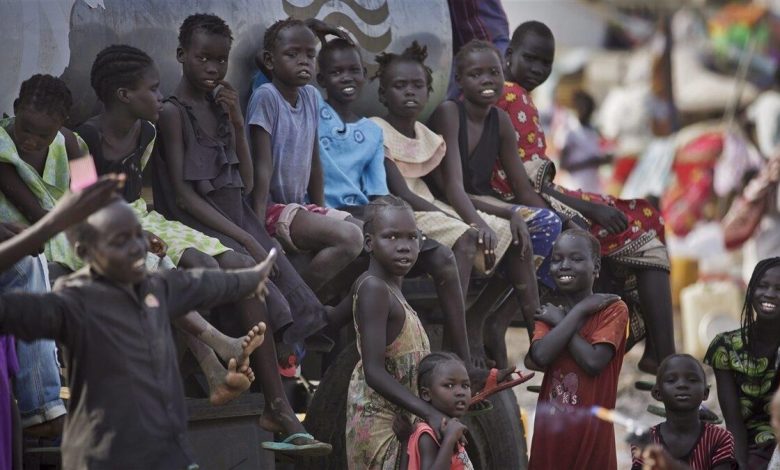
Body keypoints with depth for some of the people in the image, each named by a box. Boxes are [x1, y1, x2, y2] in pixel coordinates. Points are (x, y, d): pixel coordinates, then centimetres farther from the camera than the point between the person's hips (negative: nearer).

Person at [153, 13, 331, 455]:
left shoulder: (223, 106, 16)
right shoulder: (173, 112, -4)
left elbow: (246, 183, 14)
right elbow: (182, 194, -11)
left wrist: (238, 122, 4)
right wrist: (244, 239, -16)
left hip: (237, 220, 7)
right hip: (199, 226, -7)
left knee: (293, 299, -14)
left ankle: (275, 409, -21)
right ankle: (280, 410, -30)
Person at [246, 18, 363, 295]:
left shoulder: (311, 96, 8)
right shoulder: (266, 97, -12)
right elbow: (263, 166, -16)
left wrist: (321, 210, 17)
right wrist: (258, 226, -20)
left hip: (301, 206, 8)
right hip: (274, 208, -8)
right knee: (349, 238, -24)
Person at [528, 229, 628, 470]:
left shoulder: (612, 309, -1)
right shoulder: (550, 314, 13)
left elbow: (593, 361, -16)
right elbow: (541, 356, -9)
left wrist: (560, 321, -6)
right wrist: (579, 311, -6)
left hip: (591, 431, -4)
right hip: (550, 430, 5)